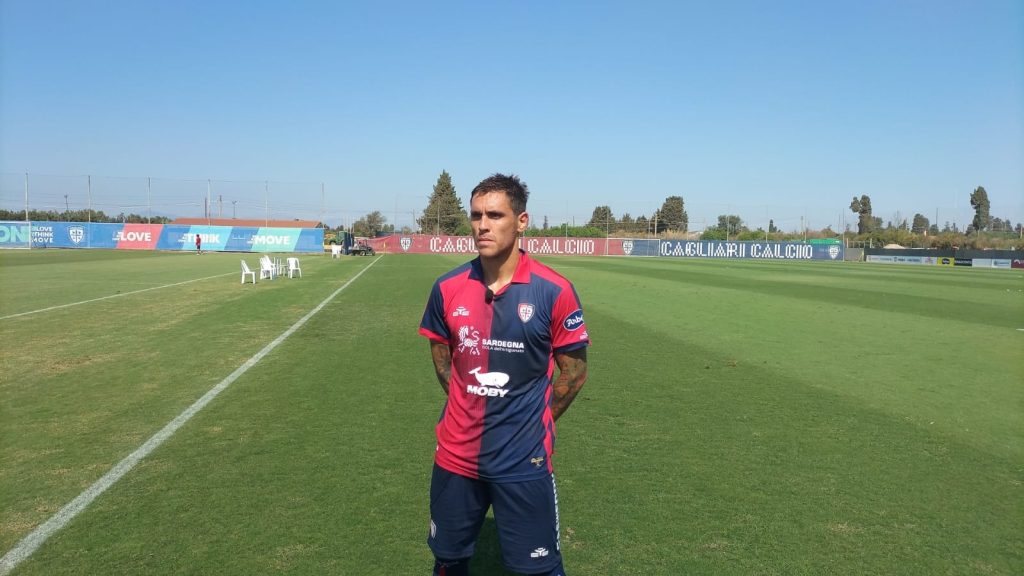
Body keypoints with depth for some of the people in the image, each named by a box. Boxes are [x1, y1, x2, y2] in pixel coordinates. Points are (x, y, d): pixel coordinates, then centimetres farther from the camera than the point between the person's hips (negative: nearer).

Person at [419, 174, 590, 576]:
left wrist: (534, 422, 0)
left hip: (524, 460, -3)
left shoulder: (554, 291, -14)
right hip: (456, 454, 4)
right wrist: (468, 407, 8)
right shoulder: (447, 288, -4)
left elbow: (574, 370, -4)